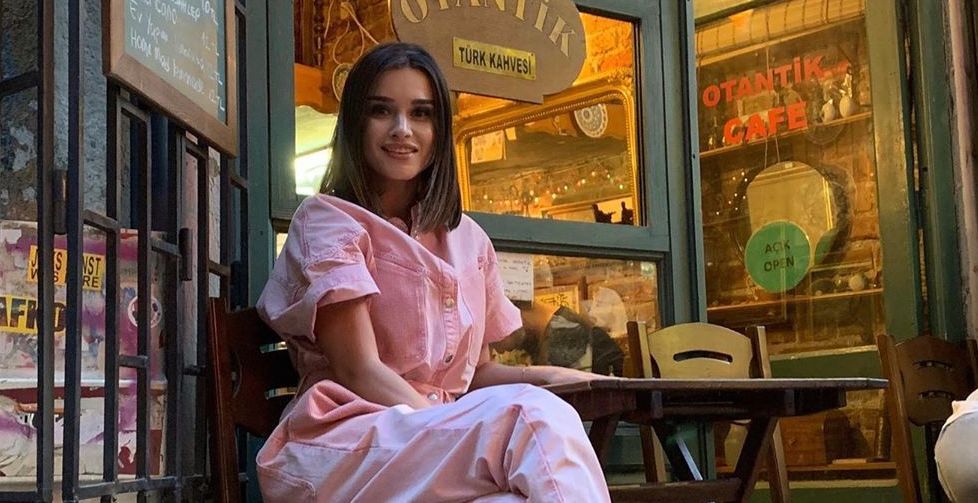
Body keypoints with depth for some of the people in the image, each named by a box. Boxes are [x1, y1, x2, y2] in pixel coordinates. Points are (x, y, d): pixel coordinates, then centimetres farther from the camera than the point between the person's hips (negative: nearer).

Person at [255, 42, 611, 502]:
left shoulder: (468, 239, 19)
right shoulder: (327, 218, 0)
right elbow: (360, 372, -10)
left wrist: (548, 376, 3)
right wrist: (465, 437, -23)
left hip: (439, 438, 5)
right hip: (341, 448, -5)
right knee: (539, 420, -33)